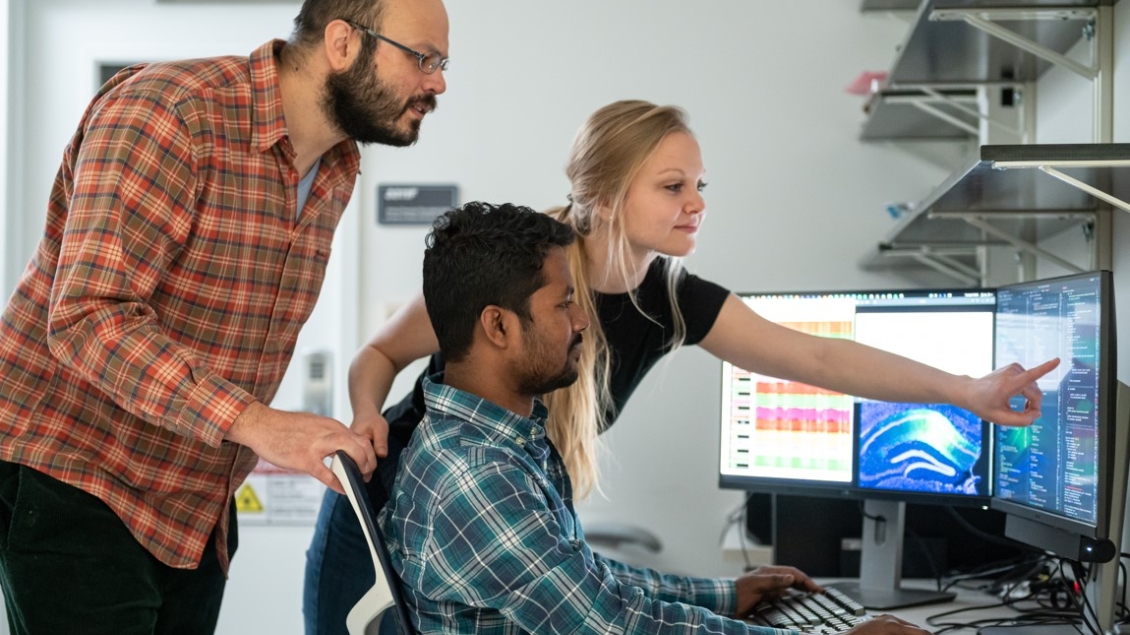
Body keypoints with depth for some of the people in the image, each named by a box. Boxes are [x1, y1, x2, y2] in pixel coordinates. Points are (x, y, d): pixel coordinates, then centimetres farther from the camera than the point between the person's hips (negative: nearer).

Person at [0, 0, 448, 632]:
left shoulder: (339, 171, 7)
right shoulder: (168, 111, -20)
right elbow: (90, 316, -29)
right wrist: (255, 423, -37)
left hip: (198, 506, 8)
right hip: (73, 484, -8)